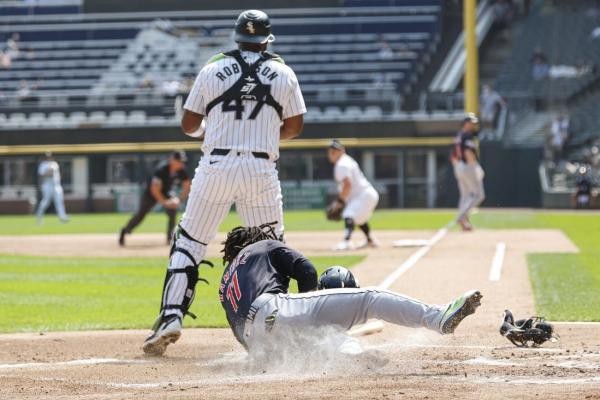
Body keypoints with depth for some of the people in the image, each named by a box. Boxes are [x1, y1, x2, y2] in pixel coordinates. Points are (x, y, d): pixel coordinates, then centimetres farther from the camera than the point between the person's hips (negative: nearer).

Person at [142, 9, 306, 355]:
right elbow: (295, 127, 10)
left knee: (189, 243, 6)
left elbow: (189, 124, 8)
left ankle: (172, 315, -7)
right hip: (262, 168, 0)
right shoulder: (283, 74, 5)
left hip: (216, 166, 0)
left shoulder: (212, 70, 5)